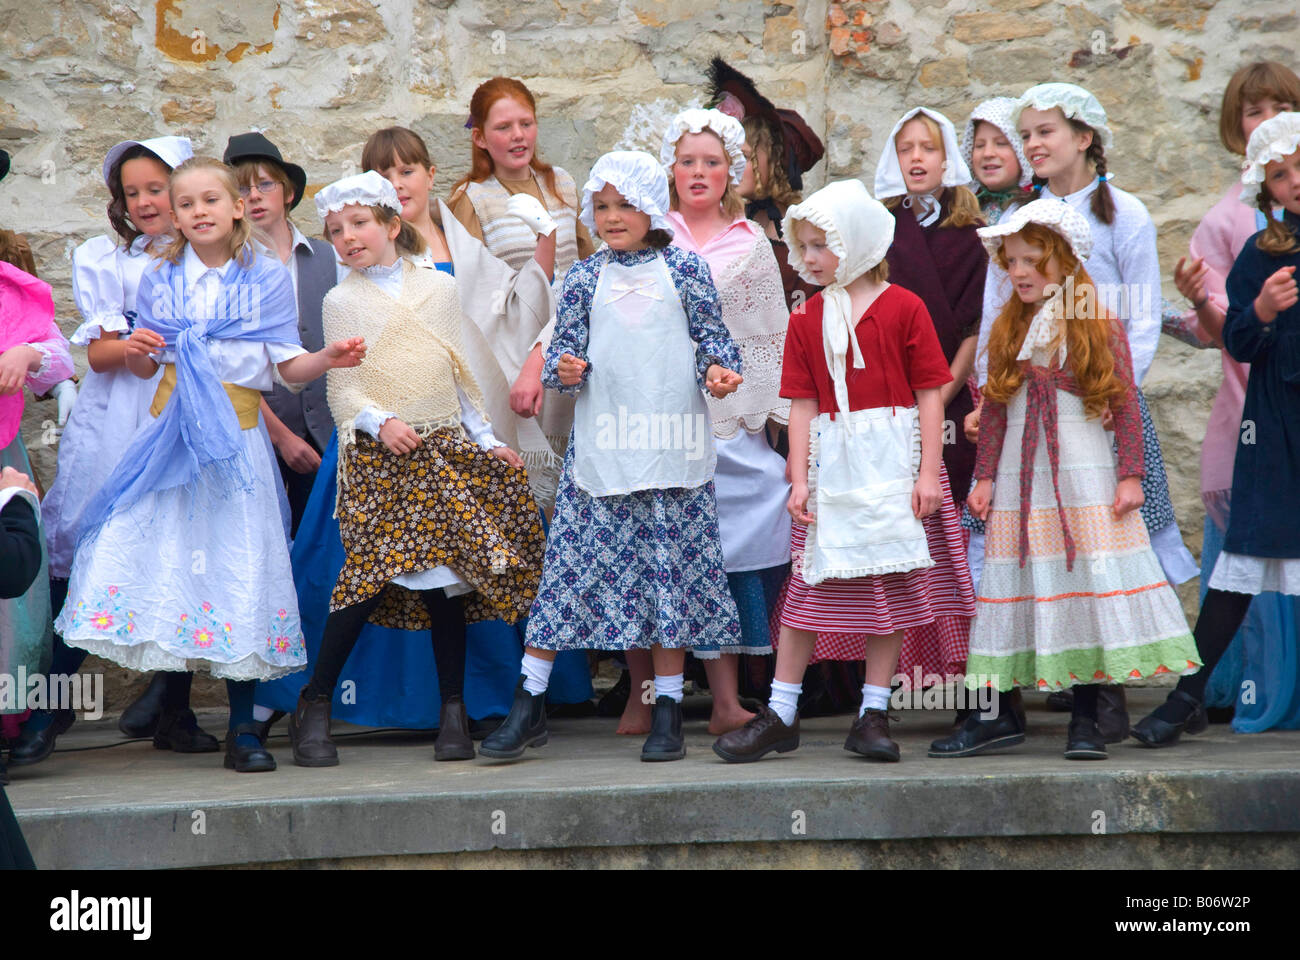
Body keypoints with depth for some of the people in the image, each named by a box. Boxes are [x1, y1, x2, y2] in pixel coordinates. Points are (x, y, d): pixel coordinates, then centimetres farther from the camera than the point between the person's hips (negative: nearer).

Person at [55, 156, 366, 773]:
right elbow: (144, 368, 16)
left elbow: (288, 367, 5)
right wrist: (137, 352, -6)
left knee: (237, 568, -5)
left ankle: (242, 726, -2)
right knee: (164, 559, -2)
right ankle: (171, 697, 15)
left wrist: (329, 358, -14)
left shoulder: (268, 279, 5)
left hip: (236, 438, -2)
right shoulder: (160, 281, 10)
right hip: (170, 432, 2)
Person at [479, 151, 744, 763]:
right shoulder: (583, 278, 9)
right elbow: (563, 345, 10)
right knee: (574, 564, -1)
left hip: (674, 448, -1)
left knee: (672, 568, 2)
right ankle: (528, 706, 5)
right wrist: (564, 369, -12)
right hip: (600, 451, 1)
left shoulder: (685, 270, 5)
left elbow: (713, 338, 7)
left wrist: (718, 370, -13)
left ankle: (668, 712, 12)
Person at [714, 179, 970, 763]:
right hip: (830, 465, 2)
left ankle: (873, 716, 12)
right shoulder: (807, 319, 7)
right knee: (807, 586, 2)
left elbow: (929, 394, -2)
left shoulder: (903, 307, -2)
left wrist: (928, 472, -7)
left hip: (893, 465, -2)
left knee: (889, 585, 3)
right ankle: (780, 716, 8)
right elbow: (804, 404, 6)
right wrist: (799, 477, -1)